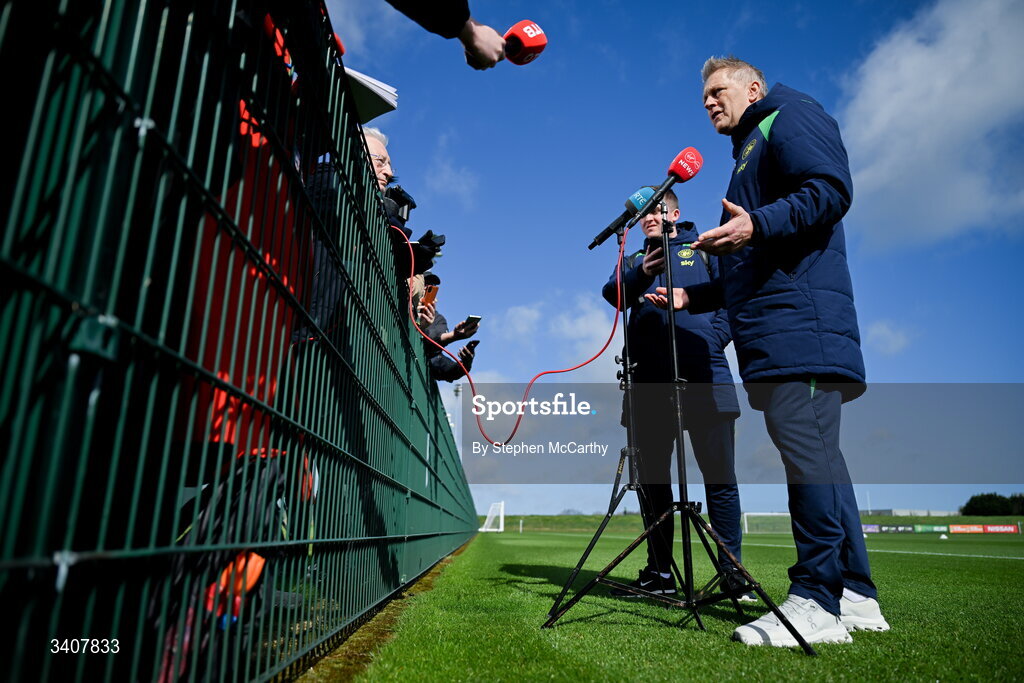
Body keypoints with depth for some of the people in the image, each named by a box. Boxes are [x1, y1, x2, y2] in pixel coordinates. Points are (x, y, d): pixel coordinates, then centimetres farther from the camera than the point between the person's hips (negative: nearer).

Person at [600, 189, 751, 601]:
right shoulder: (635, 259, 20)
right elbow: (612, 293, 0)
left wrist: (712, 341, -12)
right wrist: (639, 274, -21)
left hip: (704, 379, -3)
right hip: (651, 382, 3)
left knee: (719, 477, -2)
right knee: (652, 478, 6)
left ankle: (732, 572, 8)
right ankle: (659, 572, 16)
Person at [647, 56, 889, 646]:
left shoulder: (791, 115, 8)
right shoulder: (750, 153, 34)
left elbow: (832, 188, -12)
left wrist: (757, 224, -23)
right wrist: (689, 296, 25)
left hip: (801, 319, -10)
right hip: (775, 332, 10)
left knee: (806, 450, -14)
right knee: (817, 455, 7)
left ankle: (818, 603, -10)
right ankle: (856, 597, 12)